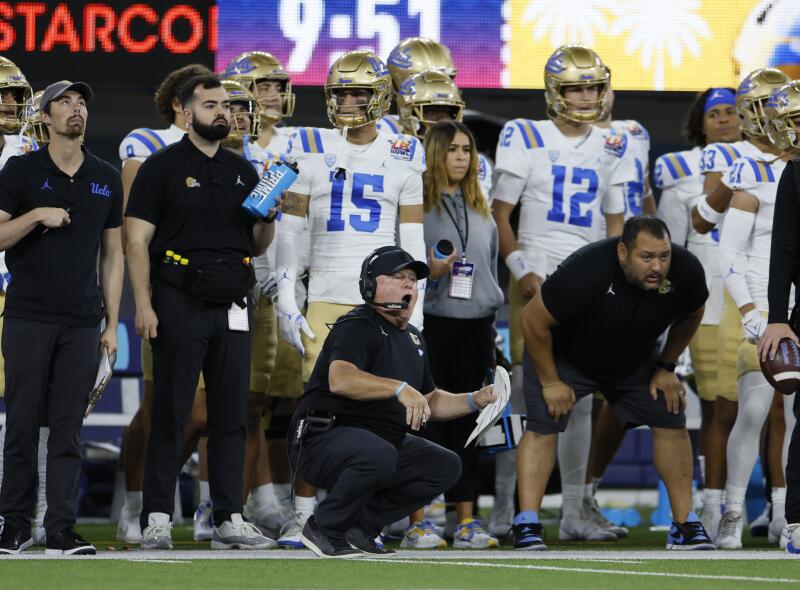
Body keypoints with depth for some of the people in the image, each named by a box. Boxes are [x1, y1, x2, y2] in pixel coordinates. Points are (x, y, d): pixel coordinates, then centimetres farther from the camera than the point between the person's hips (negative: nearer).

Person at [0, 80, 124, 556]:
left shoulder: (106, 178, 11)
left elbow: (113, 253, 14)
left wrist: (112, 324, 8)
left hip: (82, 322, 2)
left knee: (69, 427, 0)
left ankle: (62, 529, 0)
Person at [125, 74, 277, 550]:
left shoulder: (243, 171, 16)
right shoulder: (162, 167, 0)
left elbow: (257, 246, 20)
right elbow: (138, 240, -5)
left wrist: (268, 219, -2)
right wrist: (144, 305, -13)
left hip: (233, 305, 5)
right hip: (180, 303, -5)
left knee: (231, 416, 5)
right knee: (171, 414, -4)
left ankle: (230, 519, 8)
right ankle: (158, 519, -1)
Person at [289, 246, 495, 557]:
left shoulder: (411, 337, 18)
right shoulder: (357, 326, -13)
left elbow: (429, 402, 26)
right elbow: (340, 380, -32)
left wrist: (475, 401, 10)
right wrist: (399, 388, -41)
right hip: (323, 438, -10)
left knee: (446, 466, 1)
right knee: (379, 456, -38)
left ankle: (359, 524, 0)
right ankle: (323, 528, -15)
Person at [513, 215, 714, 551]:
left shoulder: (686, 271, -26)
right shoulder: (586, 272, -40)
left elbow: (690, 316, 1)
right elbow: (533, 321, -27)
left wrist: (666, 367, 1)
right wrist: (550, 382, -19)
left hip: (635, 358, 4)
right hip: (564, 356, -4)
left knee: (672, 421, -2)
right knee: (542, 425, -19)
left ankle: (685, 525, 6)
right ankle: (526, 525, -20)